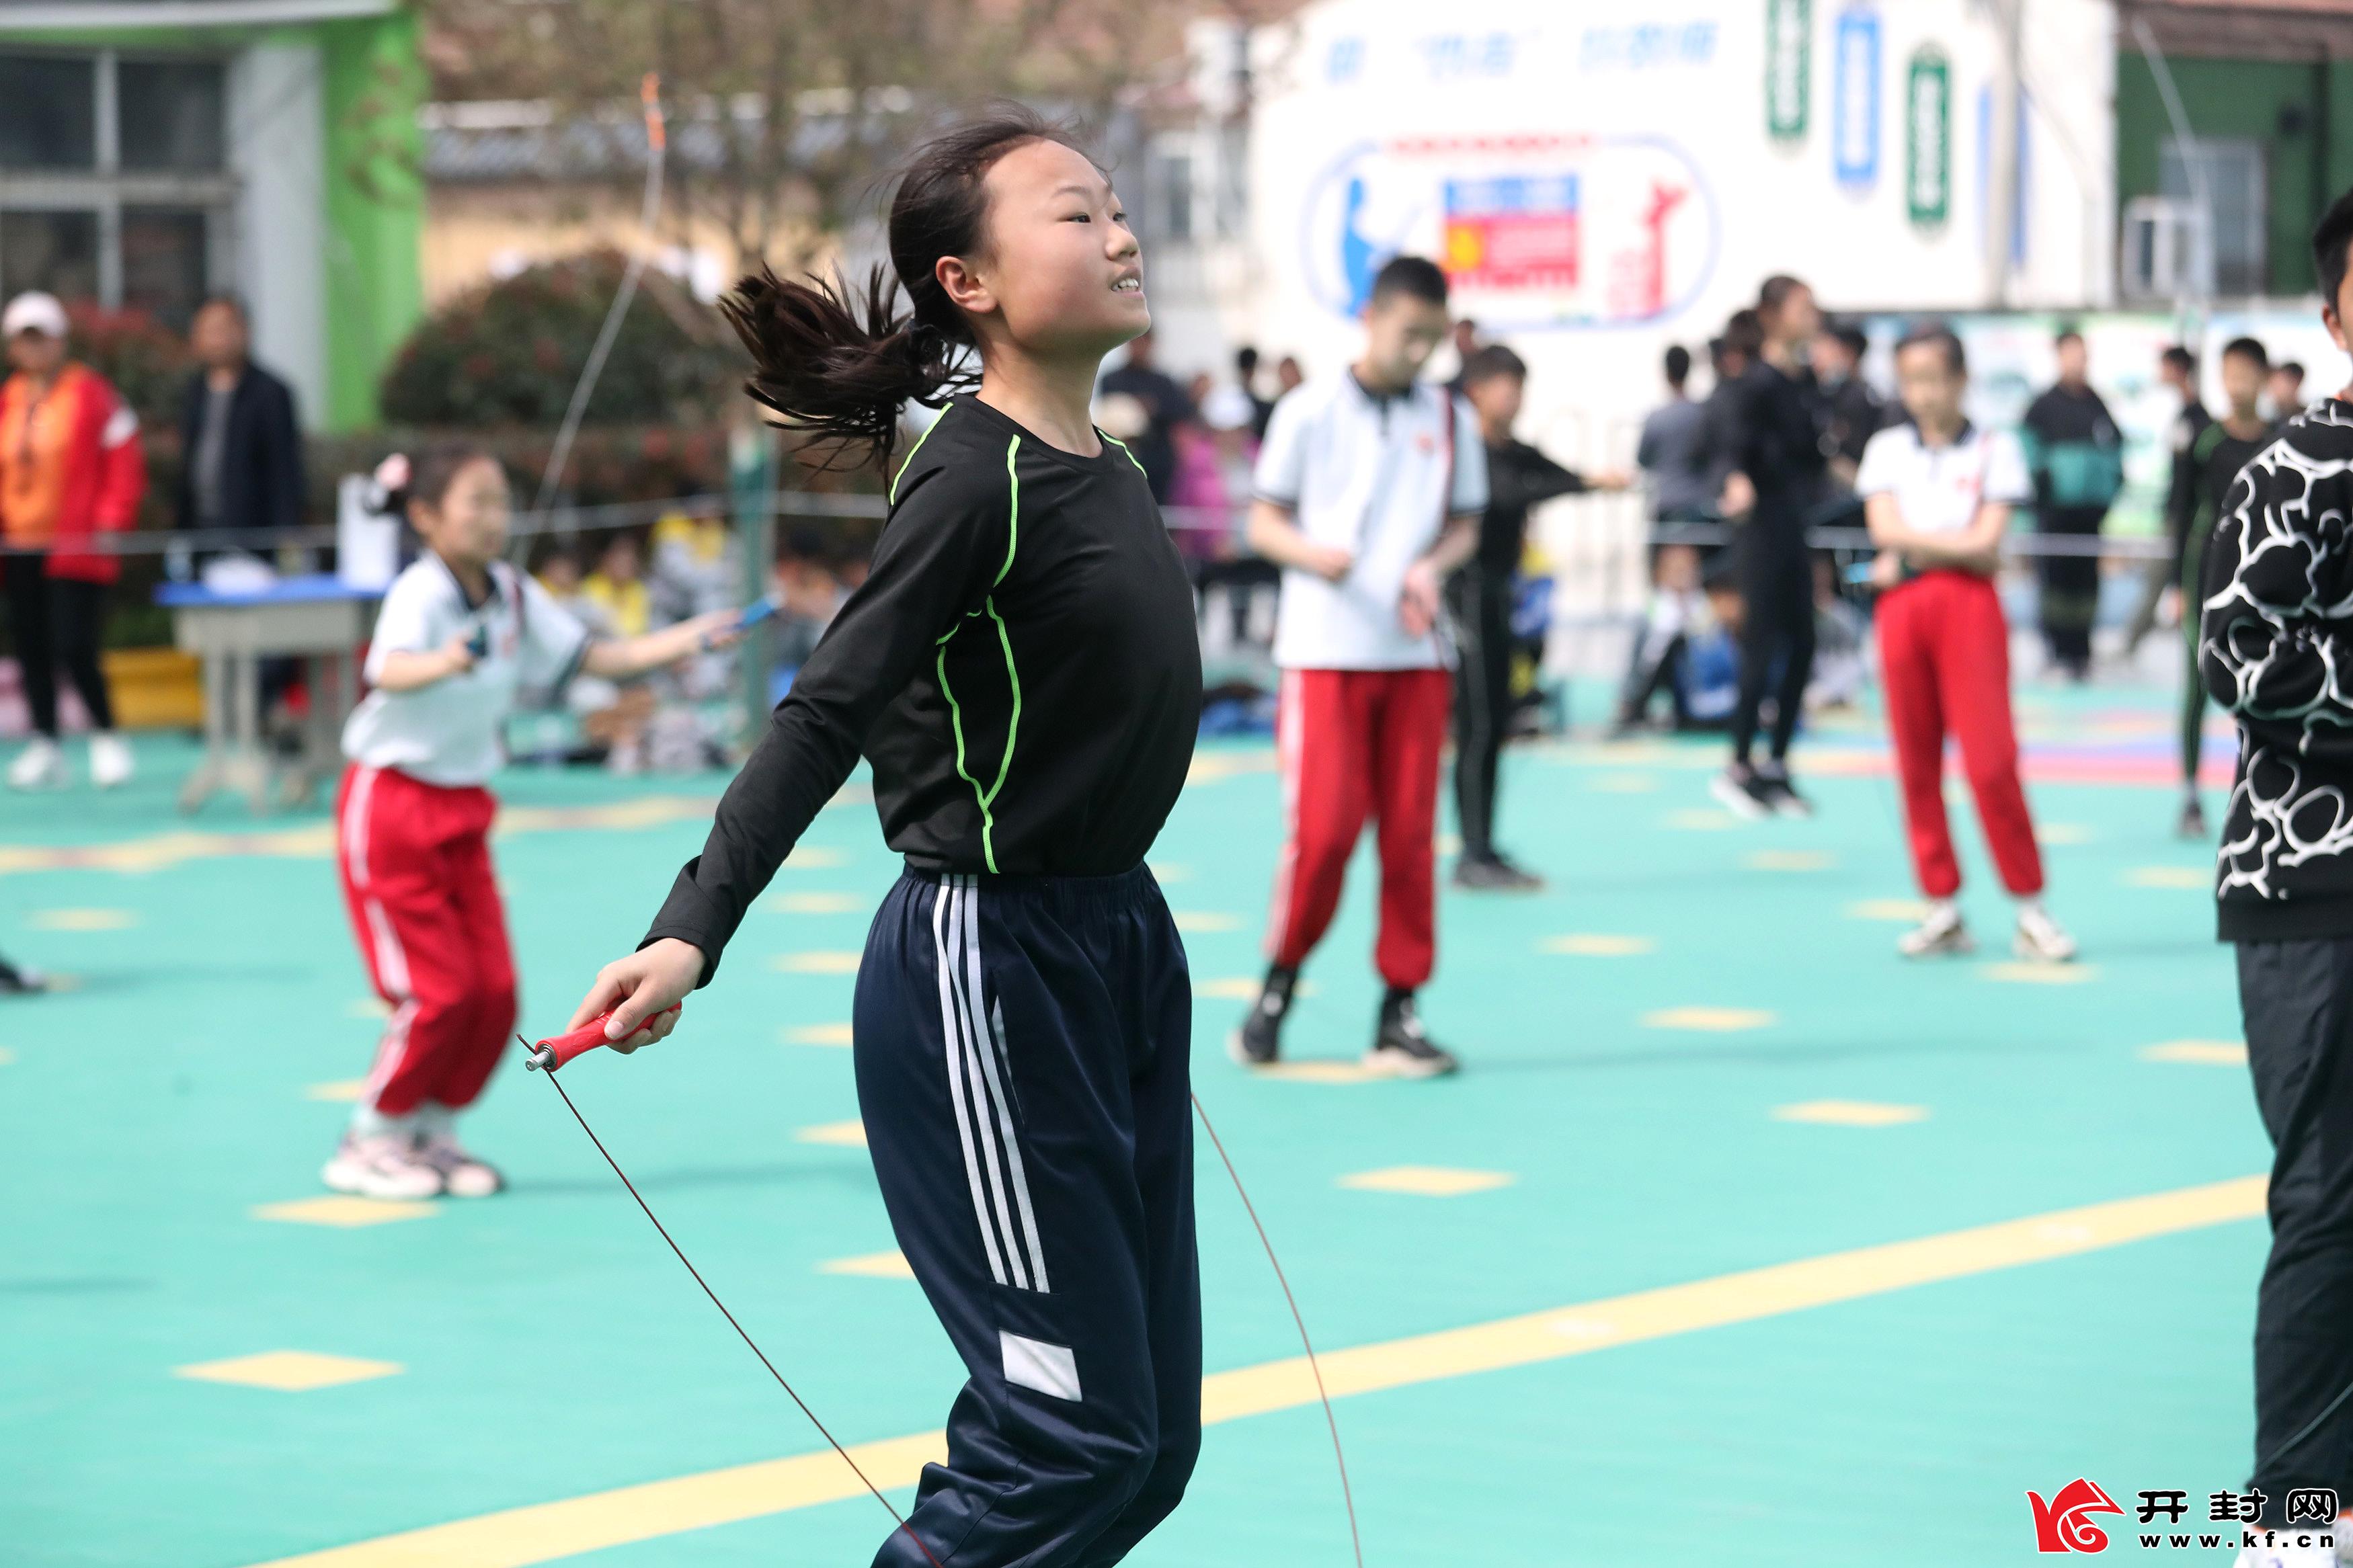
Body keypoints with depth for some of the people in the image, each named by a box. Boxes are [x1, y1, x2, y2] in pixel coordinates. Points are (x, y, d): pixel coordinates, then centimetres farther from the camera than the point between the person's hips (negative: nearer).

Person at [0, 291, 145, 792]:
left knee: (74, 648, -12)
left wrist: (108, 524, -13)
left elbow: (125, 467, -5)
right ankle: (45, 746, 15)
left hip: (75, 552, -6)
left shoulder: (93, 395, -5)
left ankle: (106, 738, 4)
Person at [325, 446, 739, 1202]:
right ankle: (366, 1145, 9)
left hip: (463, 812, 7)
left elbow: (592, 657, 9)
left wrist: (681, 641, -3)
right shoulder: (420, 593, -21)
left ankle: (432, 1134, 20)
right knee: (436, 992, -9)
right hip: (389, 806, -7)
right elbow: (392, 671, -41)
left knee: (494, 992, 1)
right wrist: (445, 663, -62)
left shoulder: (514, 596, 1)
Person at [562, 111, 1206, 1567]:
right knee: (1077, 1437, -9)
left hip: (1120, 943, 9)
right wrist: (693, 932, -33)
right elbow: (827, 716, -23)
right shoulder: (973, 480, -17)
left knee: (1151, 1442, 9)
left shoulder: (1112, 467, 9)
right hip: (986, 968, -9)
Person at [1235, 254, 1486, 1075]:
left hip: (1416, 656, 3)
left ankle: (1399, 1014, 8)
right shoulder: (1310, 412, 0)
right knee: (1322, 828, -9)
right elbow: (1264, 521, 2)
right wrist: (1313, 554, -18)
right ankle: (1279, 984, 11)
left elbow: (1465, 525, 13)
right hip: (1324, 649, -3)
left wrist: (1432, 567, -9)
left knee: (1411, 834, 1)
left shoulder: (1450, 420, 8)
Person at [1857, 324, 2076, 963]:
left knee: (1991, 759, -10)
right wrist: (1958, 543, -6)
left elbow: (1987, 544, -6)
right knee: (1916, 762, 3)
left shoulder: (1994, 449, 5)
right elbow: (1885, 529, -2)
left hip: (1969, 605, -3)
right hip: (1903, 609, 3)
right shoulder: (1887, 449, 12)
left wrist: (1913, 550, -6)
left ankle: (2030, 909, -4)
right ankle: (1942, 906, 10)